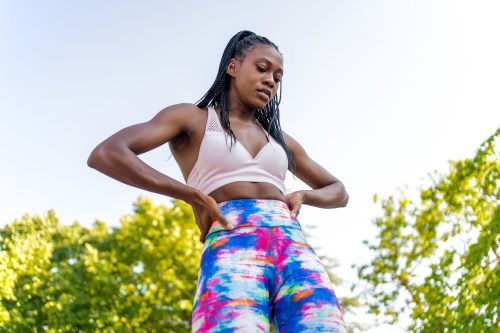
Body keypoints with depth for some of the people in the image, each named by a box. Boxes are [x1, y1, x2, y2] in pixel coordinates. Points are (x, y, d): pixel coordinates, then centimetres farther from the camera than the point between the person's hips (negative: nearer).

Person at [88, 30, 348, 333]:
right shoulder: (192, 119, 16)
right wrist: (194, 196, -5)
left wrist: (303, 195, 14)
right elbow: (105, 155, 1)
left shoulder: (281, 140, 30)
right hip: (231, 249, -4)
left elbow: (339, 192, 38)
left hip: (295, 248, 5)